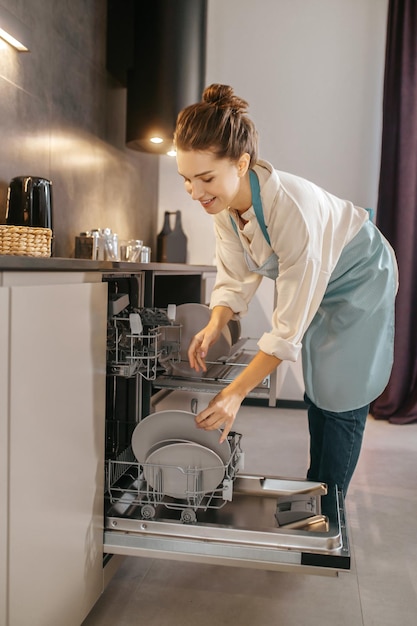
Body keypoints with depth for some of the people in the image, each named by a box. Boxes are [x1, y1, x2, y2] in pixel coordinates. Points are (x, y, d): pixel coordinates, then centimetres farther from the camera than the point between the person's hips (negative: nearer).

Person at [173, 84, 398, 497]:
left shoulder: (293, 209, -43)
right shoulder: (224, 201, -21)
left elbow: (290, 328, -38)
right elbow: (235, 279, -11)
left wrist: (237, 392, -35)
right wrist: (214, 327, -30)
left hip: (358, 278, -7)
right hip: (315, 281, 7)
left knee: (341, 395, -3)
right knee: (317, 387, 17)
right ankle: (315, 488, 34)